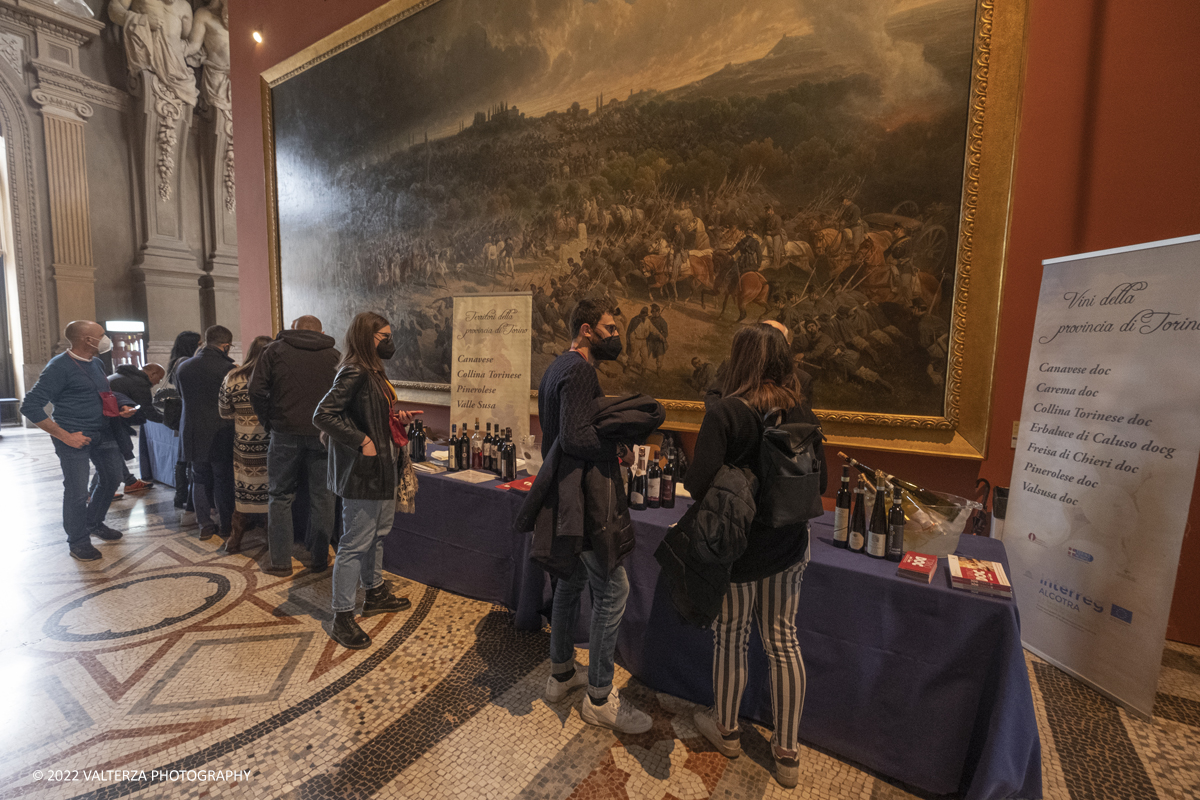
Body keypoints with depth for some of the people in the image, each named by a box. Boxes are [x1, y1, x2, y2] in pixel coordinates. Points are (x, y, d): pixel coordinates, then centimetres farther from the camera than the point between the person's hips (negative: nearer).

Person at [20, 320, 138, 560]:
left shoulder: (96, 363, 9)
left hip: (103, 433, 8)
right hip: (76, 438, -8)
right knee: (77, 491, 0)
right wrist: (65, 436, -20)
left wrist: (121, 409, 4)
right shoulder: (60, 366, -14)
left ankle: (94, 524, 38)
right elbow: (30, 406, -17)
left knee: (112, 477, 17)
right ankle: (78, 543, 16)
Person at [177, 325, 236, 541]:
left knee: (200, 479, 14)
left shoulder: (183, 367, 2)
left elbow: (181, 395, 16)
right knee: (223, 480, 6)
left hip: (193, 432, 5)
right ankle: (225, 525, 14)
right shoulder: (228, 369, -17)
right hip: (220, 434, -4)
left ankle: (205, 525, 18)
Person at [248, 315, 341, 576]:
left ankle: (280, 561, 17)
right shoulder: (334, 355, 6)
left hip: (285, 433, 0)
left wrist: (268, 422, 9)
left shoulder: (275, 350, 5)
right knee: (322, 497, 10)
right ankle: (319, 558, 18)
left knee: (280, 496, 12)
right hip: (324, 434, 0)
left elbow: (256, 390, -2)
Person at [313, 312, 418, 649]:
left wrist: (397, 418, 6)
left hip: (381, 469, 10)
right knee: (356, 543, 0)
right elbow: (323, 414, -25)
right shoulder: (354, 373, -19)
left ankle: (375, 594, 39)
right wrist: (361, 441, -24)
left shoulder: (373, 371, 11)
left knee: (378, 533, 22)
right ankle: (342, 619, 15)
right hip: (361, 472, -10)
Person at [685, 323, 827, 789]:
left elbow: (699, 484, -24)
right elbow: (819, 481, 3)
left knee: (731, 638, 16)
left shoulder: (725, 412, -21)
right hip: (788, 545, 5)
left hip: (736, 545, -4)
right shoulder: (802, 413, -5)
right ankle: (787, 754, 34)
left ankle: (726, 730, 40)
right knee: (783, 641, 18)